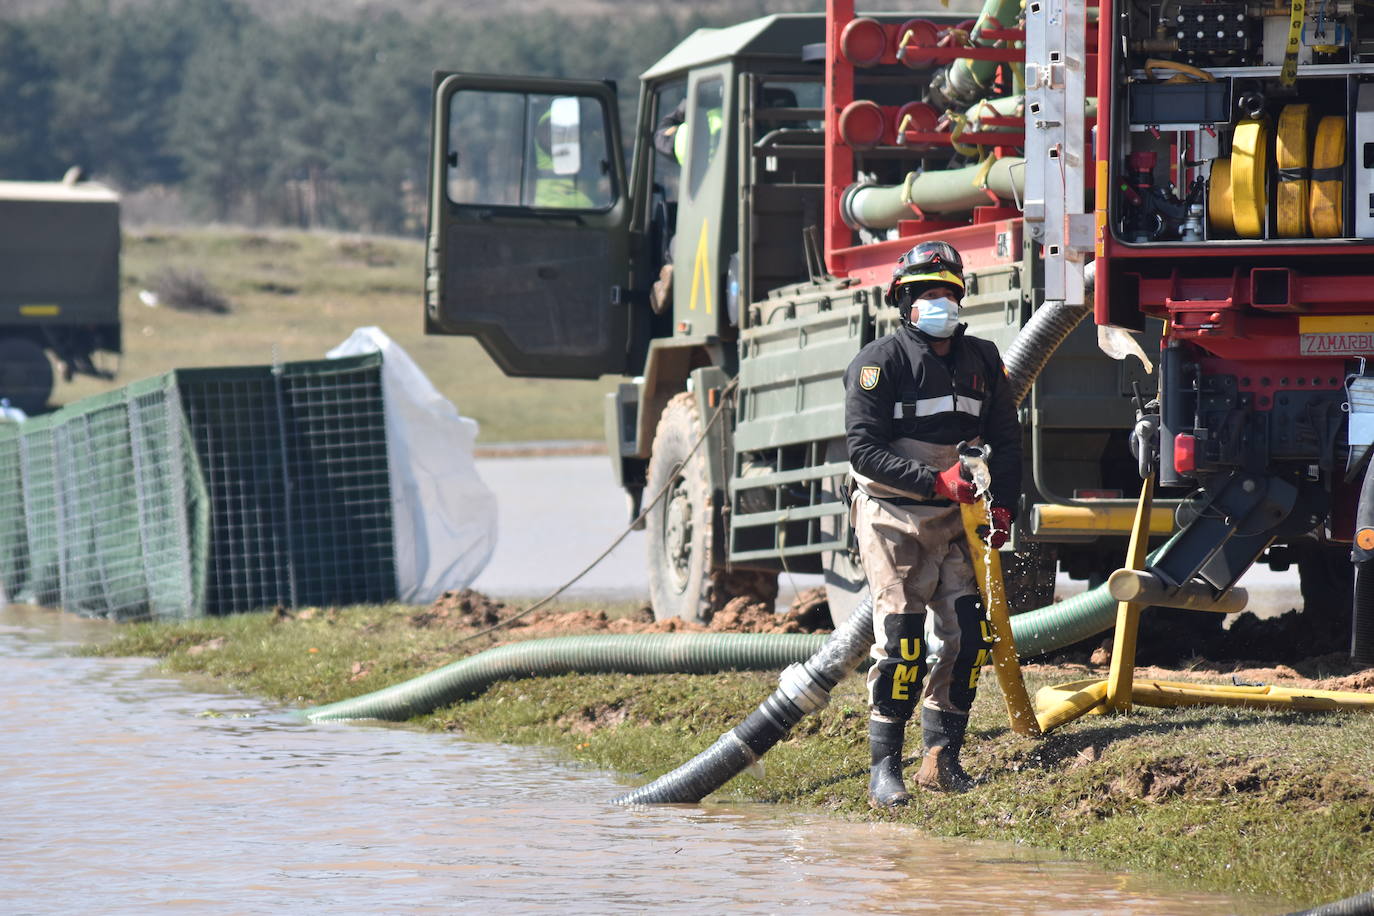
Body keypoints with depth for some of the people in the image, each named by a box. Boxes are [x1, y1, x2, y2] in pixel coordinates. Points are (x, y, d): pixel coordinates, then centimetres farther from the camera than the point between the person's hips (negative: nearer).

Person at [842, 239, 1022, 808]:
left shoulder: (980, 361, 8)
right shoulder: (881, 362, -9)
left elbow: (1004, 439, 17)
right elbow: (863, 449, -14)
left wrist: (1004, 505, 4)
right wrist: (933, 482, -23)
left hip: (953, 519, 5)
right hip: (891, 518, -5)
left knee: (968, 633, -3)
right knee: (901, 642, -12)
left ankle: (941, 760, 8)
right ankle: (885, 769, -7)